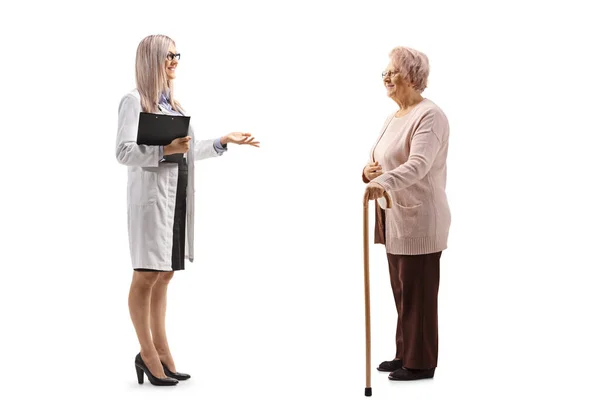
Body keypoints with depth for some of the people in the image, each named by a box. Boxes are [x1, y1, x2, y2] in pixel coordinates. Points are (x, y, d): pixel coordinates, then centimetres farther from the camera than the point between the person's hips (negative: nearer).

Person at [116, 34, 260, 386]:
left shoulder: (174, 103, 16)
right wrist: (165, 148, -25)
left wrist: (224, 141, 20)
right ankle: (148, 354, 3)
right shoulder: (134, 101, -6)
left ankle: (161, 350, 13)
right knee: (147, 275, -3)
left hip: (178, 195, 7)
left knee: (165, 275, 8)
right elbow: (124, 152, -13)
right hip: (152, 195, -7)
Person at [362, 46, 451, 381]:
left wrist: (383, 182, -46)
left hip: (419, 220, -9)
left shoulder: (430, 116, -15)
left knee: (418, 293, -1)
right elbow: (382, 163, 23)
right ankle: (405, 355, 25)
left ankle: (421, 363, 8)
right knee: (402, 291, 15)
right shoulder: (394, 117, 16)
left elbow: (418, 164, -30)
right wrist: (368, 172, -1)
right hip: (396, 219, 9)